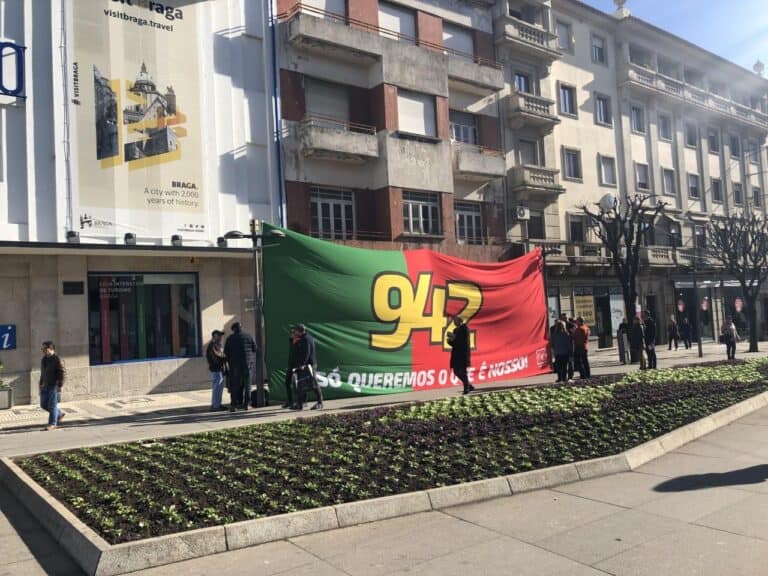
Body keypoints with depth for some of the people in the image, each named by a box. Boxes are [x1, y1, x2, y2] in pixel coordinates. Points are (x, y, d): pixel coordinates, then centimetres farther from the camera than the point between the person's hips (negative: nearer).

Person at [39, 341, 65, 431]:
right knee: (44, 405, 9)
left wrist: (60, 386, -17)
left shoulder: (57, 359, -11)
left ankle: (52, 424, 1)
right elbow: (42, 373, 22)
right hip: (45, 386, 8)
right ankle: (59, 414, 27)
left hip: (54, 385, -8)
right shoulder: (43, 359, 14)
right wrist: (41, 384, 18)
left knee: (52, 405, -6)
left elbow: (62, 373, -14)